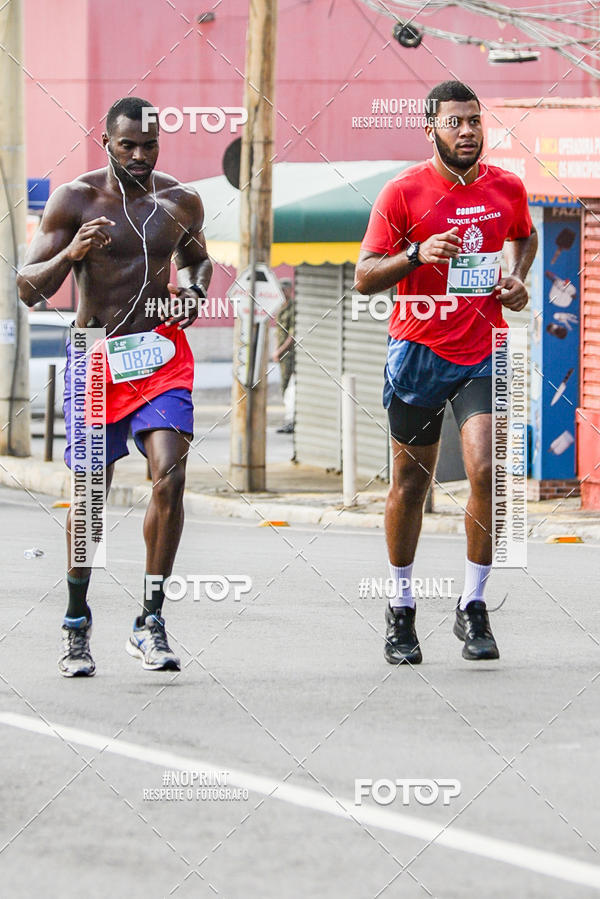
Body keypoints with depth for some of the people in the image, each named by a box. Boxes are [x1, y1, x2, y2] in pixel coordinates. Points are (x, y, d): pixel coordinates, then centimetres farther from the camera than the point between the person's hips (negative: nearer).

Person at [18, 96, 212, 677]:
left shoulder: (181, 203, 5)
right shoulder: (74, 200, -5)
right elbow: (28, 289, -6)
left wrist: (194, 291, 4)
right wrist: (71, 253, -24)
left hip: (161, 352, 1)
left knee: (169, 475, -18)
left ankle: (150, 623, -12)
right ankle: (76, 622, 25)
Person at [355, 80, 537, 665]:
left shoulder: (507, 188, 4)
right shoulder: (402, 193, -6)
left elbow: (525, 236, 27)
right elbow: (364, 277, -6)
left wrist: (518, 278, 8)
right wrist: (417, 254, -22)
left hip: (484, 352, 2)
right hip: (418, 351, -2)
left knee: (486, 471, -15)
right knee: (410, 483, 7)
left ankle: (473, 607, -2)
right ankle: (401, 611, 23)